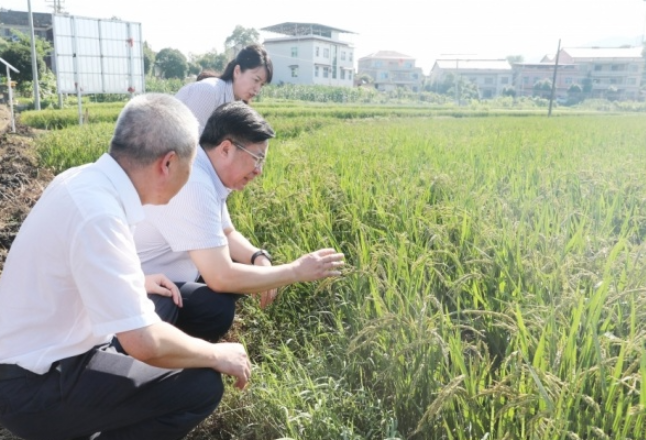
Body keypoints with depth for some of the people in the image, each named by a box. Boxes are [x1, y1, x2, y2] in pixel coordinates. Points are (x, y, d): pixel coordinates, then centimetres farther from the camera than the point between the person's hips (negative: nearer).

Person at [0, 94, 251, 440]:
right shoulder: (97, 212, -30)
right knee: (201, 385, -16)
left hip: (44, 349, 9)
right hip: (34, 386, -9)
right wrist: (218, 355, -14)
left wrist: (135, 281, 18)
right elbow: (145, 343, -30)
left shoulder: (85, 178, -2)